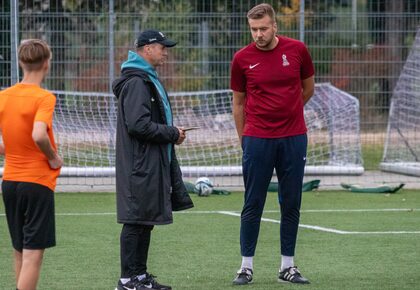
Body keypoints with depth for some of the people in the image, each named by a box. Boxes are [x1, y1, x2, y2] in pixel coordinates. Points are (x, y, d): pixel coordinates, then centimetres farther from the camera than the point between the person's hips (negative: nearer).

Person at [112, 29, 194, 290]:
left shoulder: (148, 79, 19)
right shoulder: (136, 82, -15)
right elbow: (138, 125, -23)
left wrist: (171, 132, 10)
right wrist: (173, 134, -14)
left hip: (153, 164, 11)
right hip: (140, 164, -11)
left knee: (144, 221, 13)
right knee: (136, 220, -7)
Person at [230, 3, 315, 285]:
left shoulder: (297, 50, -1)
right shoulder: (242, 58, -3)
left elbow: (308, 88, 15)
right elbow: (238, 102, 8)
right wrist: (244, 140, 9)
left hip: (294, 138, 1)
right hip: (257, 140, -1)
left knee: (291, 205, 6)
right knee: (253, 205, 0)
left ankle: (287, 266, 14)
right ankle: (247, 267, 7)